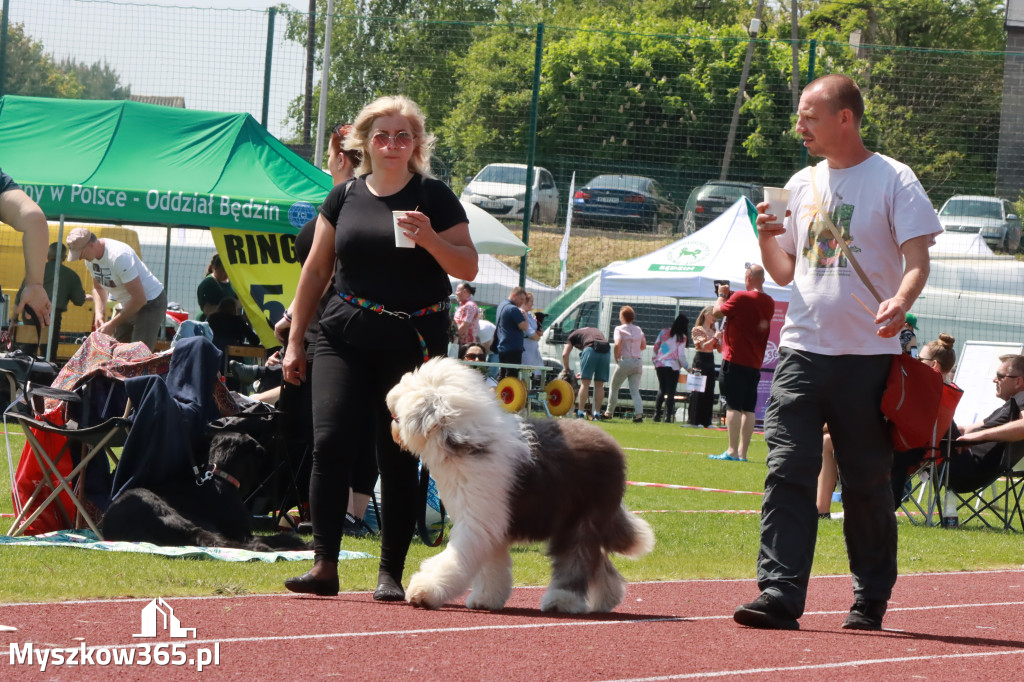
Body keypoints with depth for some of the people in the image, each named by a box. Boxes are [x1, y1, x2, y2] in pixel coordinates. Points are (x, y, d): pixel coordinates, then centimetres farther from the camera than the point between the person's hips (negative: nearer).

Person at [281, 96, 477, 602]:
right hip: (345, 336, 2)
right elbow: (316, 270, 15)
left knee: (398, 456, -1)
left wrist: (430, 239, -19)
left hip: (412, 341, -2)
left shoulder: (434, 198, 2)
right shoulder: (344, 198, 10)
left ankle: (391, 572, 6)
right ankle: (324, 565, -10)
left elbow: (468, 267, 0)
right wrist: (295, 340, 14)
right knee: (331, 442, -11)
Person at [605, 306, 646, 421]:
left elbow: (617, 344, -20)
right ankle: (639, 413, -18)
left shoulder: (619, 329, -6)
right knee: (635, 391, 2)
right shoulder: (638, 330, 10)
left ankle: (609, 413, 21)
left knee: (614, 388, 14)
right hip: (638, 362, 4)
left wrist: (616, 358, -8)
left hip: (625, 361, -4)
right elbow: (644, 346, 14)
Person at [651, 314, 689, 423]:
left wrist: (655, 361, 21)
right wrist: (686, 367, 7)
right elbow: (681, 355, -8)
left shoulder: (664, 332, 6)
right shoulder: (681, 337, -7)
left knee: (661, 390, 15)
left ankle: (656, 414, 8)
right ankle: (668, 416, -6)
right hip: (673, 366, -5)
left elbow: (656, 347, 10)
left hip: (660, 365, 5)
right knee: (670, 391, 0)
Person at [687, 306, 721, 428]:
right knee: (698, 391, -7)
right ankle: (694, 420, -5)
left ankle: (706, 421, 7)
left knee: (709, 392, 4)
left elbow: (720, 348, 12)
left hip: (710, 361, 7)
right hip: (700, 360, -7)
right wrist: (715, 337, -20)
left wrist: (722, 338, -3)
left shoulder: (713, 331, 16)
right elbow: (704, 345, -15)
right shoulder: (698, 330, -3)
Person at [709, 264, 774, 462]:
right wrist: (729, 296, 19)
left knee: (733, 405, -6)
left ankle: (733, 451, -10)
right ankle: (743, 452, 8)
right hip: (755, 362, 7)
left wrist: (722, 295, 15)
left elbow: (717, 311, -4)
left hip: (735, 360, -7)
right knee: (748, 408, 7)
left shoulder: (741, 298, -13)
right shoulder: (769, 303, 8)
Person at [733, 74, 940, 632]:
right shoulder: (801, 185, 15)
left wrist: (901, 301, -28)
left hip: (867, 356, -4)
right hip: (802, 352, 4)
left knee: (867, 483, 3)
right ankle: (780, 595, -13)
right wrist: (767, 237, -1)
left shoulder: (892, 179, -1)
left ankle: (871, 600, 14)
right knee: (787, 472, -8)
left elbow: (917, 257, -8)